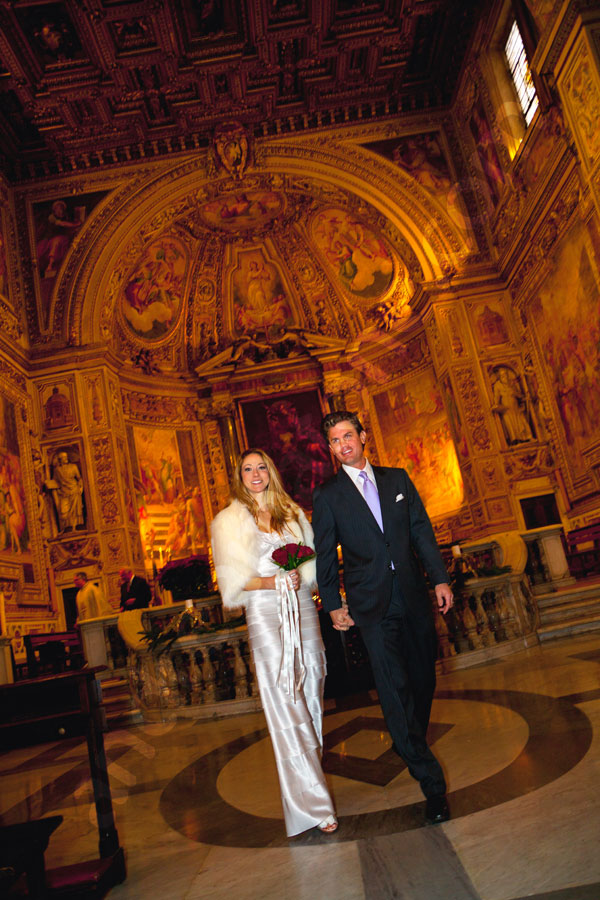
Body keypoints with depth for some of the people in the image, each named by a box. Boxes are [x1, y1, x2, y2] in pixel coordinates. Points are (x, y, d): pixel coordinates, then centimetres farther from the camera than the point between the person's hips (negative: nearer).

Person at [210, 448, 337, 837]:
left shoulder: (292, 512, 12)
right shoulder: (229, 520, 1)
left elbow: (316, 558, 11)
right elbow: (233, 579, -3)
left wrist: (300, 576, -9)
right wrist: (273, 581, -15)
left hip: (302, 610, 4)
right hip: (265, 615, -4)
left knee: (311, 692, 8)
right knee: (285, 704, -6)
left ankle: (312, 769, 27)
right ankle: (312, 803, -2)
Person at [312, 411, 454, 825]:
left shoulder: (397, 478, 9)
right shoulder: (328, 496, 1)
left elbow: (422, 530, 8)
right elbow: (325, 555, 3)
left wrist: (440, 578, 3)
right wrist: (334, 604, 1)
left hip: (412, 595, 4)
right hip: (372, 604, -3)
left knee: (423, 677, 12)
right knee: (394, 687, -8)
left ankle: (409, 742, 37)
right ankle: (432, 782, -2)